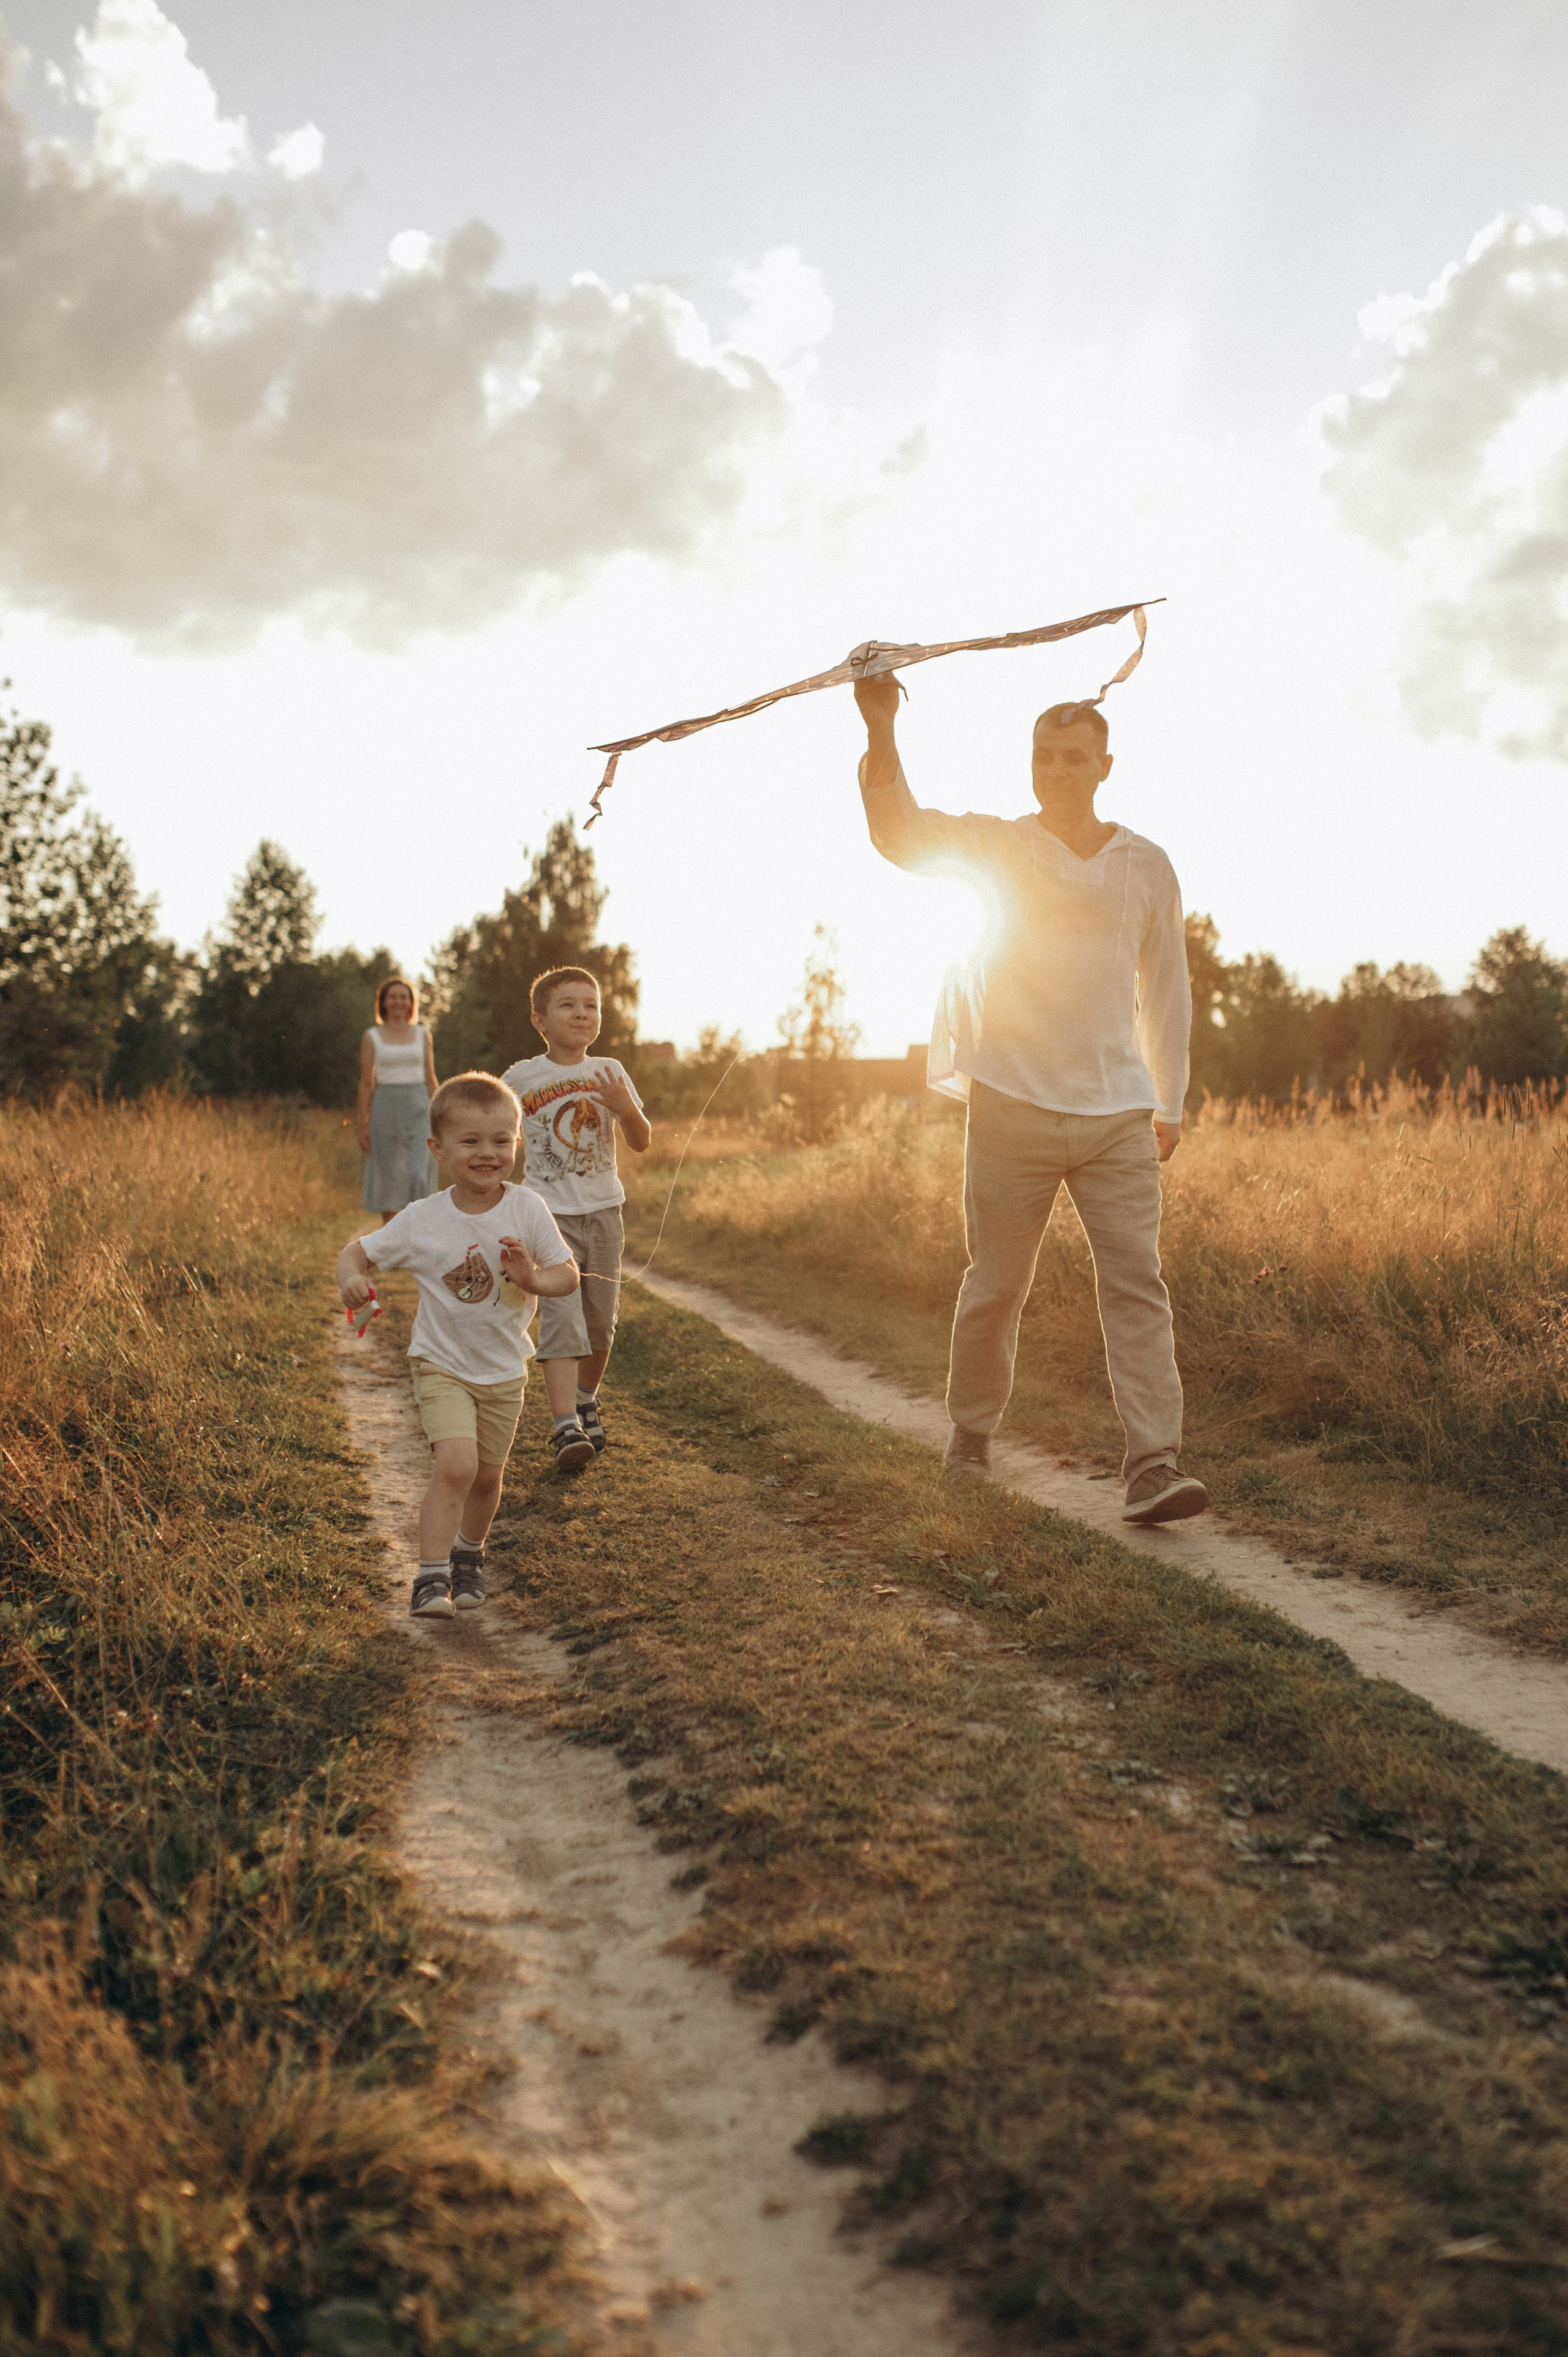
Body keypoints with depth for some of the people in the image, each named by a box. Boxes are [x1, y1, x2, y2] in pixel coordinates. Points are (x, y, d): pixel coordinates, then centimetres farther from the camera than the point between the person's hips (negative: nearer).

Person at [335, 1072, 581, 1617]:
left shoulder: (527, 1210, -12)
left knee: (487, 1476, 15)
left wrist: (533, 1279, -28)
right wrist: (351, 1279, -28)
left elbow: (569, 1276, -7)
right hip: (443, 1365, -2)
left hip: (504, 1371, 2)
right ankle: (431, 1577, -11)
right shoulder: (423, 1220, -14)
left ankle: (469, 1555, 42)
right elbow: (357, 1252, -5)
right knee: (455, 1464, -21)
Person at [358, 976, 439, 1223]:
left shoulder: (422, 1035, 9)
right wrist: (364, 1126, -2)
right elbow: (366, 1084, 3)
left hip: (418, 1109, 0)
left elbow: (431, 1080, 11)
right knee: (387, 1178, 4)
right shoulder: (372, 1038, 4)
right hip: (385, 1108, 0)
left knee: (420, 1174, -13)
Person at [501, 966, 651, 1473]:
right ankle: (565, 1427, -19)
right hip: (550, 1214, -3)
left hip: (603, 1210, 3)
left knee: (600, 1321, 11)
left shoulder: (610, 1073, 2)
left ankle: (586, 1400, 35)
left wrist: (627, 1109, -18)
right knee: (561, 1319, -15)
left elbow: (642, 1144, 0)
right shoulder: (522, 1078, -4)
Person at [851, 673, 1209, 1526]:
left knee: (1135, 1281, -8)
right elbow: (900, 831, -15)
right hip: (1011, 1104, -1)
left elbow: (1165, 989, 17)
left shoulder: (1147, 866, 10)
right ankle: (970, 1433, 27)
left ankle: (1152, 1466, -10)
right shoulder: (997, 845, 3)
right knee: (995, 1284, 6)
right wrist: (881, 729, -30)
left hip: (1115, 1112, 2)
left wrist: (1169, 1105, 16)